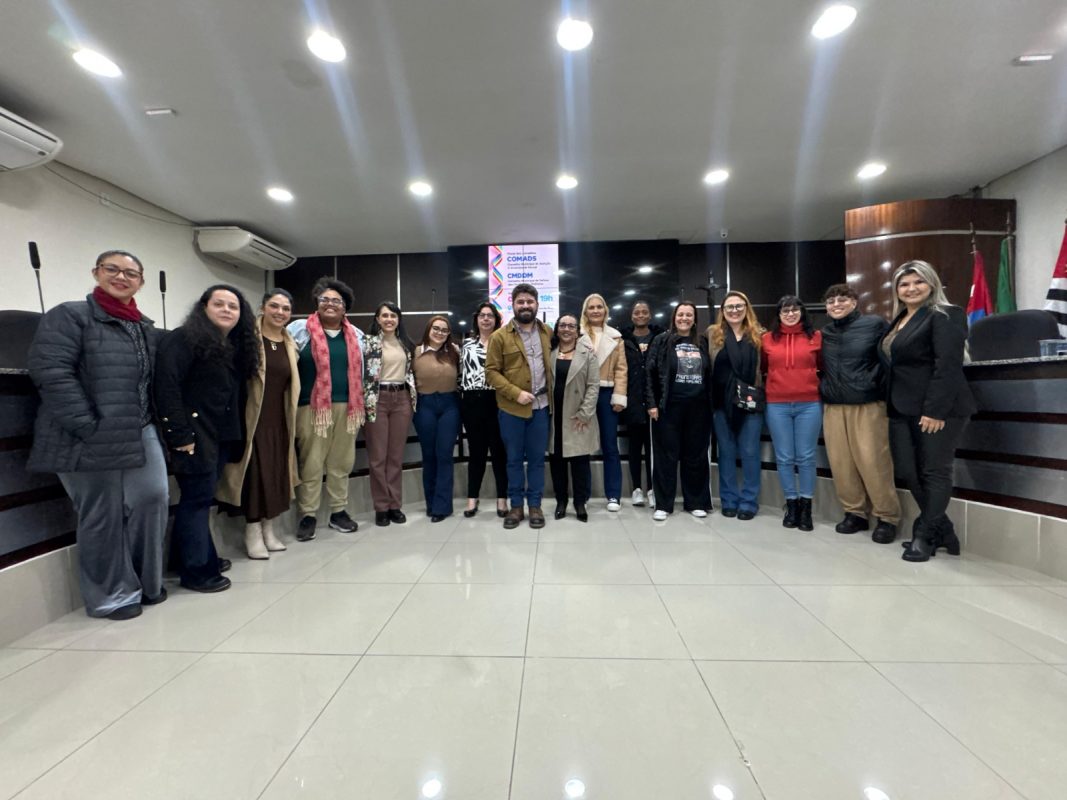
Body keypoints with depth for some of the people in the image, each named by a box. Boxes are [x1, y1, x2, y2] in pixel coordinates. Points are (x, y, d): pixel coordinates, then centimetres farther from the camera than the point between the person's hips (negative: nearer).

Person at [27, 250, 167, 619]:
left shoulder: (146, 328, 16)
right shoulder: (69, 316, -5)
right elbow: (50, 372, -15)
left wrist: (156, 421, 4)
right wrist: (89, 427, -18)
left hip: (140, 433, 6)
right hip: (90, 438, -6)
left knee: (153, 499, 3)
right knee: (102, 516, 5)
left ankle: (146, 582, 23)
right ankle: (112, 596, 21)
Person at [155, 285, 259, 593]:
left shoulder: (237, 346, 15)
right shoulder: (183, 339, -9)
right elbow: (166, 387, -18)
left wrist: (236, 434, 11)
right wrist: (180, 434, -21)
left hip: (222, 435, 8)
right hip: (196, 434, -7)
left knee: (202, 497, 15)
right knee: (198, 498, -2)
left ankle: (203, 557, 25)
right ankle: (198, 570, 7)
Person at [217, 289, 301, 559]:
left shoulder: (290, 344, 11)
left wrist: (290, 419, 14)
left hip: (279, 419, 5)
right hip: (253, 417, -5)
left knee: (276, 473, 10)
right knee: (255, 473, -1)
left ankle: (269, 529, 23)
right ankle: (252, 532, 11)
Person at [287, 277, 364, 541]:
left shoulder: (356, 335, 13)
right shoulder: (300, 329, 1)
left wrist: (360, 403, 19)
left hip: (347, 406, 4)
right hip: (312, 406, -3)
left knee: (342, 462, 10)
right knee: (310, 464, 1)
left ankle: (339, 512, 21)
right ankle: (308, 516, 12)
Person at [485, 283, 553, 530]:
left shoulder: (547, 333, 7)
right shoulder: (499, 336, -5)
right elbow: (491, 372, -7)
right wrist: (516, 393, -16)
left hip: (541, 406, 3)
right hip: (511, 408, -2)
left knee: (537, 459, 9)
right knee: (514, 459, 9)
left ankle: (535, 505, 21)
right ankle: (516, 506, 21)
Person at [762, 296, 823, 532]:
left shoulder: (815, 336, 5)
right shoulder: (768, 339, 6)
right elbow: (762, 368, 15)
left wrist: (815, 385, 2)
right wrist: (775, 382, 6)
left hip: (809, 404, 0)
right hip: (777, 406, 1)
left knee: (806, 457, 4)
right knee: (784, 458, 5)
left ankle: (806, 507, 15)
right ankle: (791, 505, 18)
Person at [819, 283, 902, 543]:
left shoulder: (875, 324, 1)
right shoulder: (824, 334, 13)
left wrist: (880, 387, -8)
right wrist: (823, 389, 11)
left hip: (868, 405, -4)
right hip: (833, 407, 4)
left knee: (873, 462, -6)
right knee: (841, 463, 4)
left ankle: (888, 517, 9)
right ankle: (854, 512, 17)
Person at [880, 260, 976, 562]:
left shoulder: (944, 315, -6)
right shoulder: (899, 320, 18)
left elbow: (948, 366, -15)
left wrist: (935, 410, -21)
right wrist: (891, 405, 13)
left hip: (937, 410, -8)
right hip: (902, 410, 8)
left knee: (934, 471, 0)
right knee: (907, 471, 7)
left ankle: (925, 536, 9)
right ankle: (941, 530, 22)